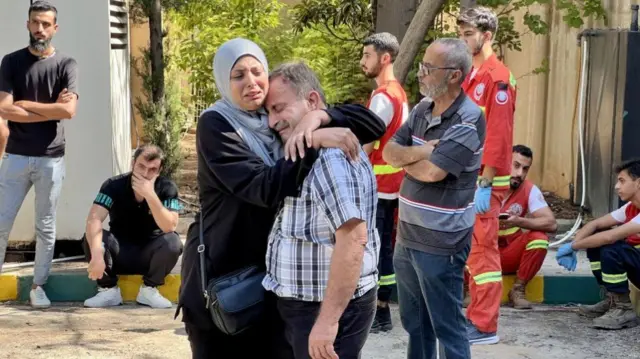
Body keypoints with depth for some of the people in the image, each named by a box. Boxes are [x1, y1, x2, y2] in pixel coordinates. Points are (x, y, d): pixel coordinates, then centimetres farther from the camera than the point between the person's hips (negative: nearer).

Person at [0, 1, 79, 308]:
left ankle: (38, 285, 19)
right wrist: (51, 108, -10)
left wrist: (25, 104, -9)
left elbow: (69, 111, -14)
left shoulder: (66, 64, 0)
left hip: (51, 158, 0)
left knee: (46, 227, 8)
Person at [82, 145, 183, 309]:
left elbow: (170, 227, -28)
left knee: (172, 241, -30)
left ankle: (149, 290, -7)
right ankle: (109, 290, -9)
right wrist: (97, 255, -47)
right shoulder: (114, 185, -17)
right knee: (91, 238, -27)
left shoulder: (167, 188, -15)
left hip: (149, 256, 0)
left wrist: (150, 195, -38)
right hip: (120, 254, 0)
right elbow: (94, 220, -31)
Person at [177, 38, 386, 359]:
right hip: (221, 275, -4)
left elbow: (371, 123, -3)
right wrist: (316, 140, -30)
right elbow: (264, 187, -25)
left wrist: (319, 117, -20)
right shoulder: (215, 125, -11)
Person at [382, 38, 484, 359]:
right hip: (407, 235, 8)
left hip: (440, 243, -8)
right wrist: (417, 153, -16)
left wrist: (405, 159, -5)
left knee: (447, 326, 3)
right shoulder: (421, 110, 7)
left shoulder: (469, 120, -18)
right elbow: (389, 152, 4)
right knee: (414, 322, 21)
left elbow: (431, 171, -24)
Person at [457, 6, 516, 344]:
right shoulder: (470, 76, 15)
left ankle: (485, 326, 2)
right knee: (469, 247, 13)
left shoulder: (497, 77, -13)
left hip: (483, 180, -9)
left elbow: (498, 136, -18)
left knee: (482, 249, -5)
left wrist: (485, 185, -20)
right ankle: (476, 315, 23)